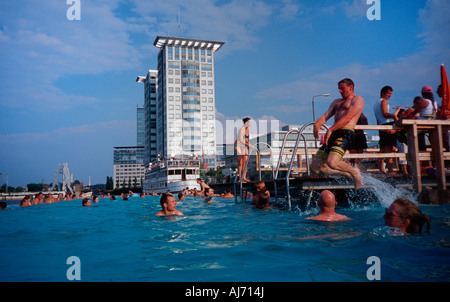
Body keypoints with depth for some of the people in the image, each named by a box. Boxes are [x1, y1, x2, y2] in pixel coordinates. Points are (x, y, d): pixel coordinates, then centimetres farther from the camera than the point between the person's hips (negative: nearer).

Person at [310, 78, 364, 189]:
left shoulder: (357, 99, 7)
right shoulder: (336, 102, 30)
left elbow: (348, 117, -9)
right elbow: (326, 116, 18)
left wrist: (330, 129, -17)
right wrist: (317, 124, -5)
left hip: (346, 133, -8)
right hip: (333, 135, 8)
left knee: (332, 162, -30)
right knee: (315, 167, -1)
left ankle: (354, 172, 1)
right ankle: (348, 173, 12)